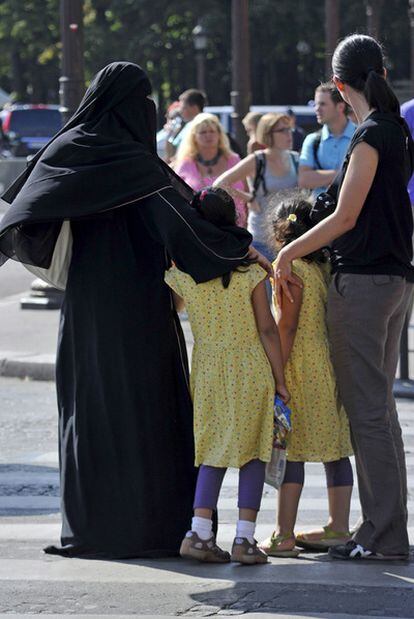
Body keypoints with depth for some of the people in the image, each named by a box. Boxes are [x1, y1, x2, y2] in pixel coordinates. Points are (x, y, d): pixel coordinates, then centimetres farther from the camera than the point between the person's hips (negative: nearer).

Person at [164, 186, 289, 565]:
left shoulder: (181, 274, -4)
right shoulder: (250, 271, -8)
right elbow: (267, 329, -6)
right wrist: (280, 379, 0)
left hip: (207, 372, 2)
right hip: (251, 369, -2)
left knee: (214, 452, 13)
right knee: (253, 451, 6)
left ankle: (200, 533, 2)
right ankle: (245, 538, 1)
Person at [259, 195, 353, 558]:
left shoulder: (290, 266, -10)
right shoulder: (329, 265, 9)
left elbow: (286, 326, -15)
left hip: (301, 365, -7)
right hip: (334, 366, 7)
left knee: (291, 450, -5)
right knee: (334, 449, 10)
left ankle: (284, 535, -5)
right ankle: (339, 528, 15)